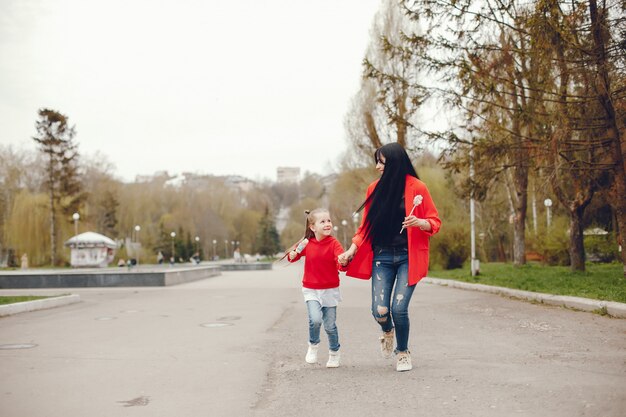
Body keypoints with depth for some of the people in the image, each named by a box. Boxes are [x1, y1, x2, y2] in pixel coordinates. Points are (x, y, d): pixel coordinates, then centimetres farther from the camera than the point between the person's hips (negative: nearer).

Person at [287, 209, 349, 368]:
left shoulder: (334, 243, -11)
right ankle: (313, 346, 10)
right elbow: (291, 258, 13)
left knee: (330, 325, 4)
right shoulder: (307, 244, -4)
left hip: (330, 290, -1)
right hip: (311, 290, 1)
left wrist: (344, 261, -45)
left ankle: (334, 353, 30)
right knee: (315, 320, -19)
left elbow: (342, 265, -22)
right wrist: (294, 252, -9)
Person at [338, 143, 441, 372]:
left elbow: (435, 222, -2)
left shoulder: (416, 187, -5)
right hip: (382, 256, 3)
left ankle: (403, 352, 16)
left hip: (408, 257, -3)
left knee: (399, 309, -13)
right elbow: (365, 226, 12)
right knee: (380, 311, -8)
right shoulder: (374, 189, 6)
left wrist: (419, 222, -23)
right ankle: (387, 332, 31)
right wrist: (352, 250, 0)